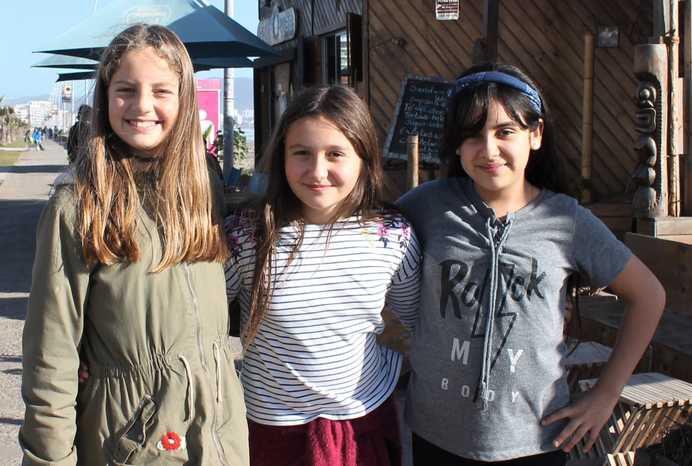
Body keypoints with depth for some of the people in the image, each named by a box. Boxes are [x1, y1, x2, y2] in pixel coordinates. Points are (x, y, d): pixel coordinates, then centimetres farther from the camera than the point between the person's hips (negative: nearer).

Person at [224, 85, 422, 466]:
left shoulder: (394, 237, -9)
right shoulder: (245, 237, -16)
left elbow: (416, 318, 7)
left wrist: (387, 365, -1)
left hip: (366, 421, 2)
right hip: (273, 428, -2)